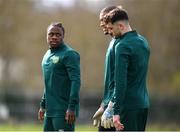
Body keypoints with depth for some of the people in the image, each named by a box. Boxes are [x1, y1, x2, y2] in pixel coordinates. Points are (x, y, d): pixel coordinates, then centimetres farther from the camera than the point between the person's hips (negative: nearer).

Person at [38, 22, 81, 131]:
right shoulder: (47, 55, 17)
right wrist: (43, 105, 21)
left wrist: (72, 107, -23)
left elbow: (76, 81, -17)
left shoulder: (69, 54, -10)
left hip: (63, 110, -9)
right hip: (50, 110, 9)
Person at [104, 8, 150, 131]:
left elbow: (120, 82, -20)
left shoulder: (123, 46, -15)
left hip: (129, 106, -9)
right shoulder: (143, 41, 13)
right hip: (144, 103, 9)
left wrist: (116, 112, -21)